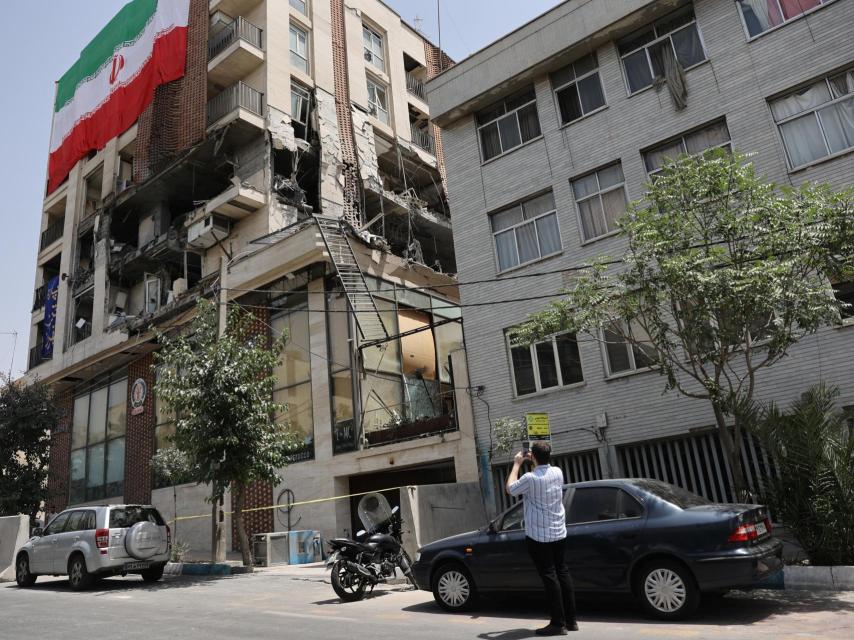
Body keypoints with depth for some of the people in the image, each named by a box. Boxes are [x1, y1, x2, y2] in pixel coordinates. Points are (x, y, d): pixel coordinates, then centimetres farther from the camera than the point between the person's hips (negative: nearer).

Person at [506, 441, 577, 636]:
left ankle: (558, 623, 1)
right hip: (559, 533, 7)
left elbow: (510, 489, -2)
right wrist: (534, 461, 22)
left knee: (549, 577, -2)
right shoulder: (558, 472, 0)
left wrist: (516, 464, 3)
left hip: (538, 536, -7)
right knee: (563, 573, 12)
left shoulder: (530, 478, -20)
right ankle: (571, 620, 18)